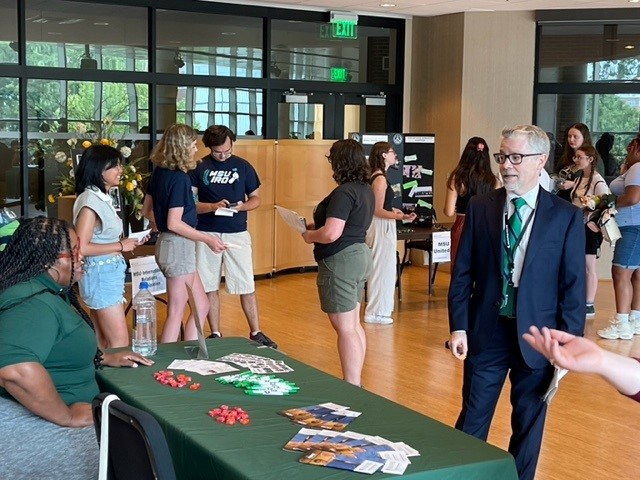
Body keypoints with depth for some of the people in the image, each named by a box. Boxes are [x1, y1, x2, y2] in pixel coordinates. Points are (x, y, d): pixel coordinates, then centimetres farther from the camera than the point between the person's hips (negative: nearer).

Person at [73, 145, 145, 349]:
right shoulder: (90, 200, -15)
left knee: (103, 344, 12)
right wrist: (121, 246, -15)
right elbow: (82, 247, -22)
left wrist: (129, 242, 5)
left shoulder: (103, 198, 12)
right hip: (101, 274, -9)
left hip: (110, 273, 9)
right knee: (120, 345, -8)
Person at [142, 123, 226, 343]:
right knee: (176, 313, 0)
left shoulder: (159, 173, 8)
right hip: (179, 246, -9)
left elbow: (147, 210, 17)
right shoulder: (179, 178, -19)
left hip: (166, 243, 9)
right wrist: (208, 238, -16)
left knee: (201, 306, 17)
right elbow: (174, 223, -22)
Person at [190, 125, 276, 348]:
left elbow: (255, 198, 10)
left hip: (237, 233, 0)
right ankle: (215, 334, 19)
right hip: (207, 234, 0)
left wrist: (242, 206, -12)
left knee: (247, 287, 2)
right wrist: (212, 206, -18)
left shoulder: (243, 167, 5)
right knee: (210, 287, 7)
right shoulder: (198, 168, 1)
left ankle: (256, 332, 14)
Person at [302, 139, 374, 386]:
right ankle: (355, 381, 25)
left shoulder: (344, 193, -21)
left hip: (341, 261, -10)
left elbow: (331, 234, -27)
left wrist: (309, 235, -8)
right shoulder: (365, 189, 10)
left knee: (345, 328, -6)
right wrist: (318, 225, 13)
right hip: (359, 254, 10)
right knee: (354, 324, 16)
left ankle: (352, 387, -3)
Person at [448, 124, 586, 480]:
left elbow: (574, 287, -4)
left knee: (529, 422, 13)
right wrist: (459, 326, -4)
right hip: (487, 330, 1)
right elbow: (462, 272, 2)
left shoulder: (566, 216, -5)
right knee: (472, 421, 9)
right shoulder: (481, 207, 0)